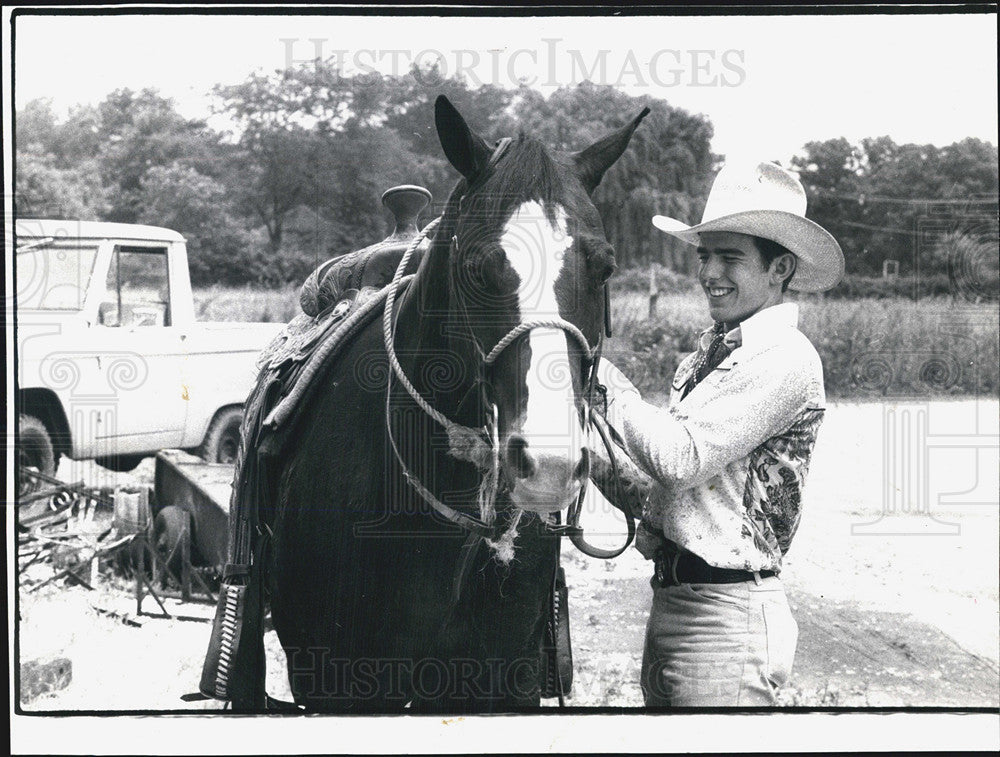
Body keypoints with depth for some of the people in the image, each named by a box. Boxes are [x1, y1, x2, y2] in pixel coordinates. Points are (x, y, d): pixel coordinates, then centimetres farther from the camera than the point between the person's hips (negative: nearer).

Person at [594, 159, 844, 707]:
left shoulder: (785, 359, -15)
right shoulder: (715, 351, 12)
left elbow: (681, 458, -22)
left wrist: (603, 376, -13)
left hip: (727, 615, -9)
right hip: (671, 597, 9)